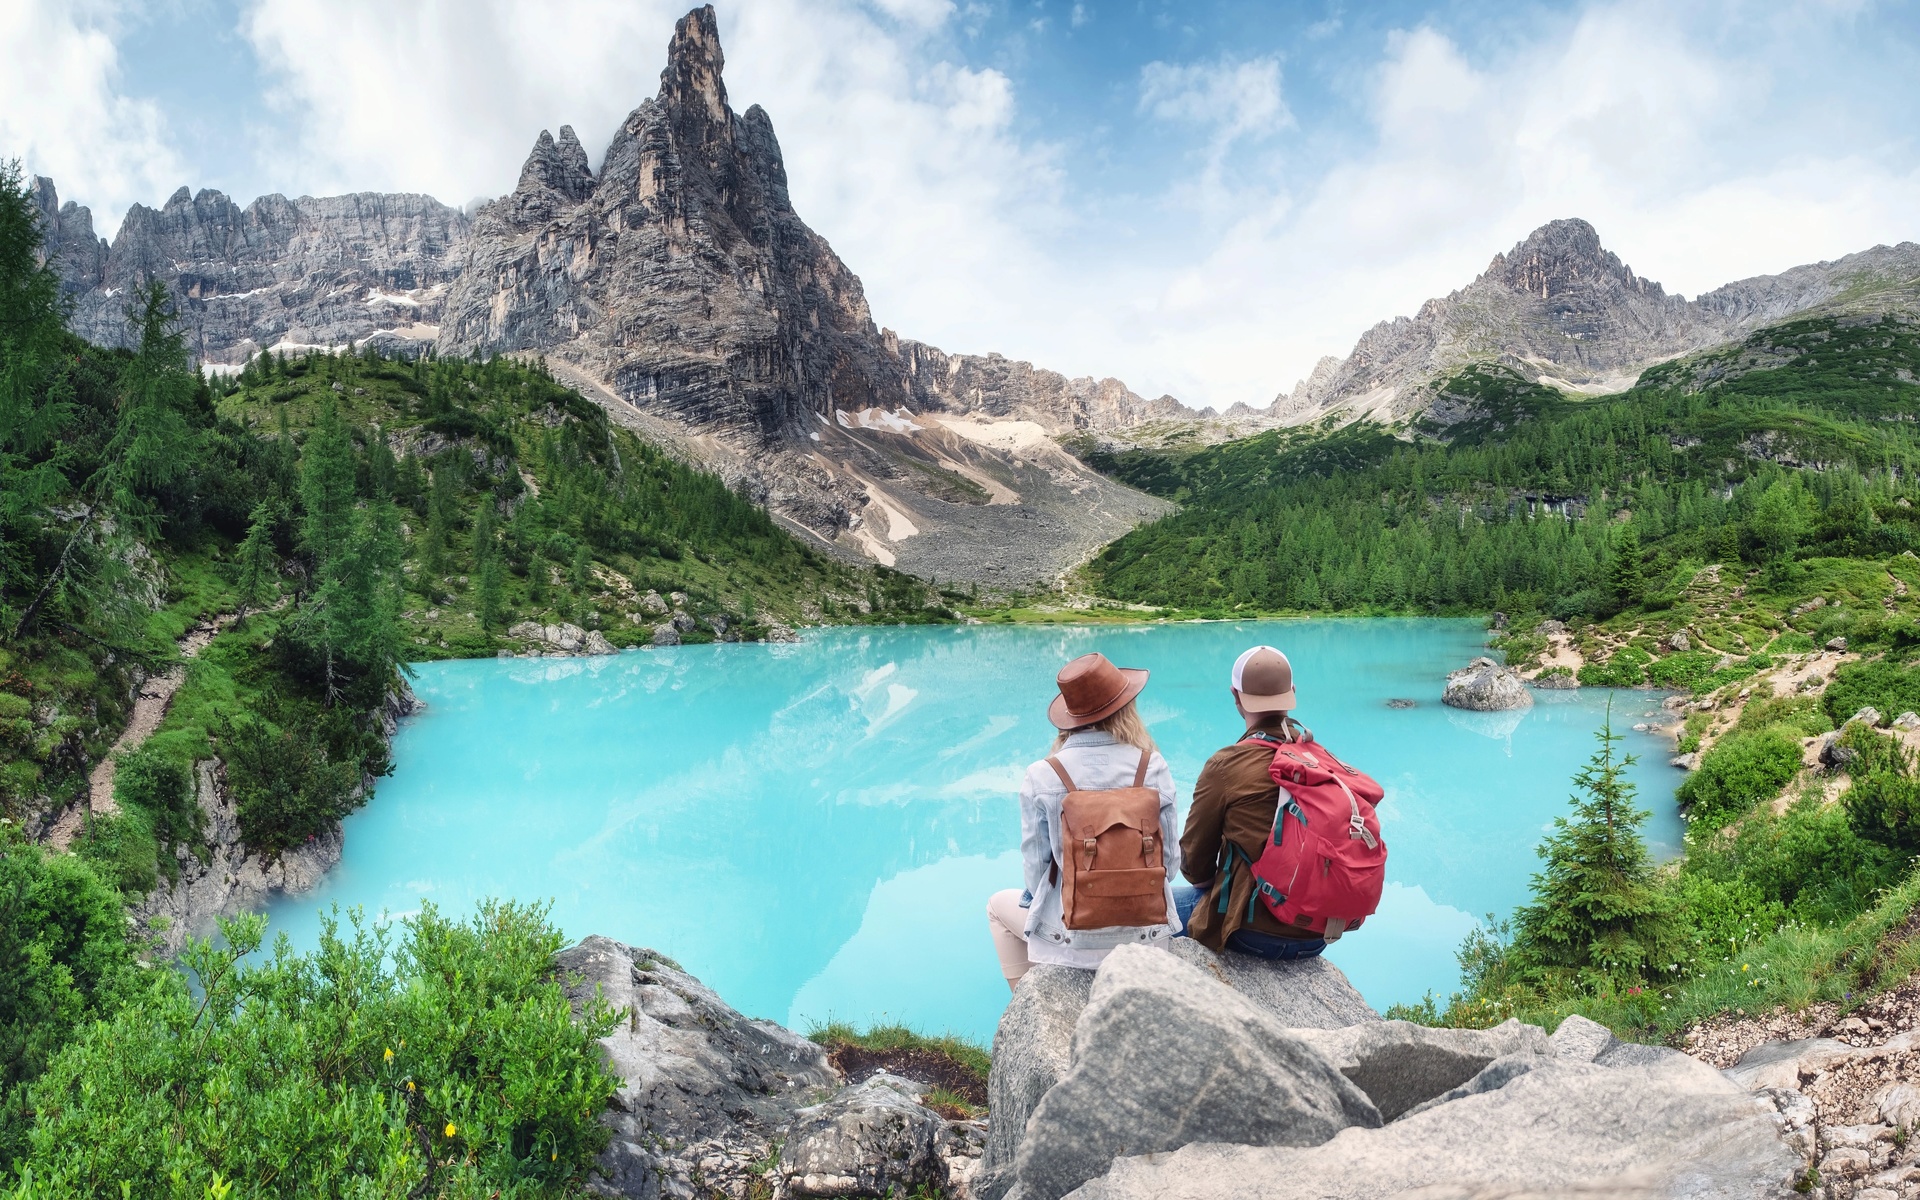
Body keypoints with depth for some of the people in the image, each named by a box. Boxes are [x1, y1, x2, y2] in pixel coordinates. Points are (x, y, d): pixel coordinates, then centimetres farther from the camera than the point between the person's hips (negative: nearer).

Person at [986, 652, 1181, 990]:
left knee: (999, 905, 28)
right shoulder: (1154, 767, -11)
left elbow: (1035, 864, -8)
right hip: (1147, 931, 3)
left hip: (1072, 935, -2)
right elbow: (1171, 858, -3)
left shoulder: (1042, 776, -16)